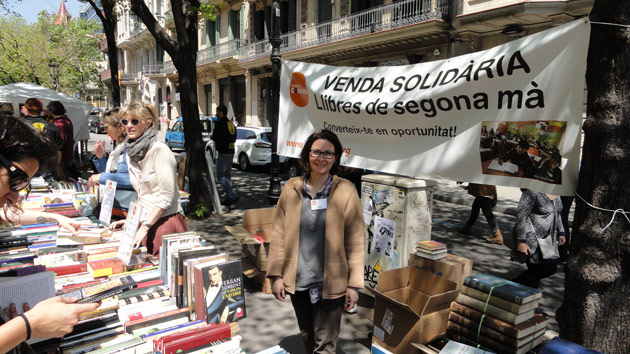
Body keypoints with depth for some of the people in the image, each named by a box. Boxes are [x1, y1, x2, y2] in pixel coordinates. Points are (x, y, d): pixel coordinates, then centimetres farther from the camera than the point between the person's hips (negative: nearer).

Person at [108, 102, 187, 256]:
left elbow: (166, 196, -16)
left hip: (165, 221, -7)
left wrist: (145, 226, -16)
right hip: (144, 222, 7)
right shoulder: (131, 154, 12)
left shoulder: (159, 150, -12)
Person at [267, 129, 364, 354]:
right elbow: (279, 234, 1)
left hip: (331, 284, -3)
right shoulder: (291, 188, -2)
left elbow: (354, 241, -7)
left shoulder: (346, 191, -9)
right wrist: (276, 274, 0)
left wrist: (354, 284, -7)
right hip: (297, 282, 3)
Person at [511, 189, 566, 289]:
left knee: (551, 267, 9)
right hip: (532, 237, -9)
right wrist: (521, 241, -21)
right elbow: (521, 216, -19)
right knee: (537, 270, -9)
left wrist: (561, 232, 15)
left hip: (548, 238, 9)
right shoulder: (532, 192, -18)